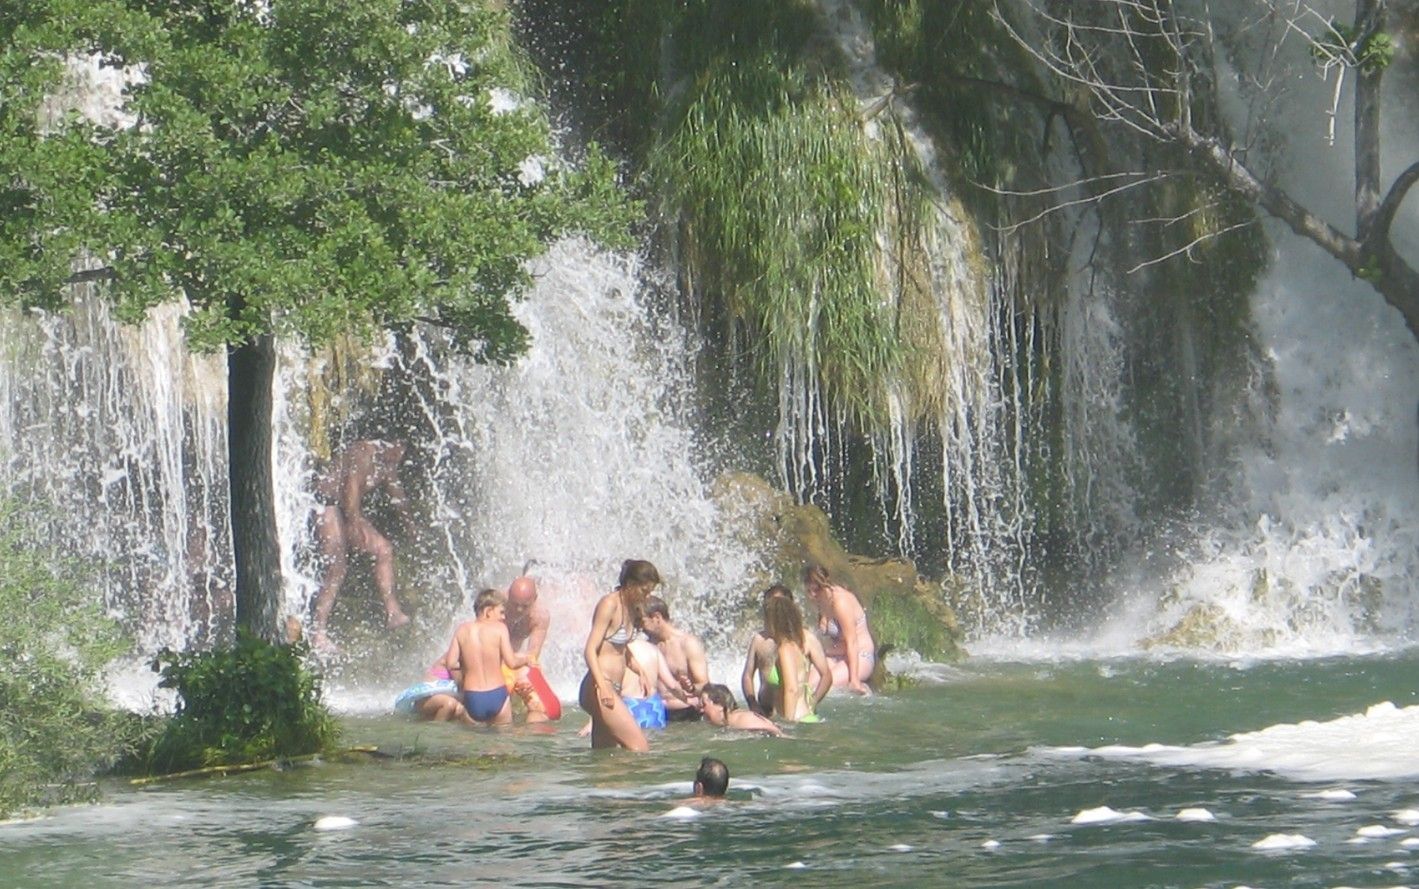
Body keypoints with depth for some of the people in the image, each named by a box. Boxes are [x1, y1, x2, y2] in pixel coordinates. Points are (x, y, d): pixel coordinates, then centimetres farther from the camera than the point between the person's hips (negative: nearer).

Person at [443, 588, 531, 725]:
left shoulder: (462, 629, 3)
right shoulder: (499, 628, -4)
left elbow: (451, 664, 3)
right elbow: (511, 663, -7)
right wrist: (525, 659, 13)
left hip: (472, 700, 2)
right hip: (496, 697, -2)